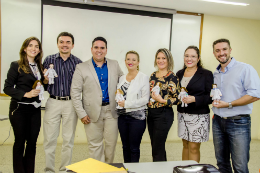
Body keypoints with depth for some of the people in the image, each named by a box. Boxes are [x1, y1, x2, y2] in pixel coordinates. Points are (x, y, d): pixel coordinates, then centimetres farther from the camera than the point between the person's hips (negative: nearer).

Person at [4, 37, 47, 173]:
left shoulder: (40, 67, 9)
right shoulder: (16, 66, -5)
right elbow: (7, 88, -8)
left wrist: (46, 80, -3)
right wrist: (25, 94, -19)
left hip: (35, 109, 5)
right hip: (19, 109, -4)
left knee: (32, 142, 10)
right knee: (20, 141, 6)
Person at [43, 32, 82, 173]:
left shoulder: (78, 62, 3)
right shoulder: (49, 60, 5)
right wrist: (45, 78, -14)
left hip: (71, 103, 0)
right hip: (53, 102, 0)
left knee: (68, 140, 8)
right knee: (49, 139, 2)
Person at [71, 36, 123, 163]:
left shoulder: (114, 65, 8)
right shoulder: (81, 68, -1)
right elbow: (75, 92, -3)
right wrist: (81, 114, -8)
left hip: (111, 111, 2)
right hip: (93, 112, -2)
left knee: (111, 143, 8)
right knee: (95, 145, 7)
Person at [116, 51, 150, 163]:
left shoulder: (143, 78, -7)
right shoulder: (122, 78, 11)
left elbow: (145, 99, -14)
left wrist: (126, 104, -17)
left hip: (137, 117, -5)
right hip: (122, 116, 5)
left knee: (134, 148, 4)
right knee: (125, 146, 15)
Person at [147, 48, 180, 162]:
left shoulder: (172, 77, -9)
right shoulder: (153, 75, 10)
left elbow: (177, 99, -12)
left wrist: (162, 100, -24)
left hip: (164, 115, -7)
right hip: (151, 113, 7)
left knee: (158, 149, -2)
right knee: (155, 147, 15)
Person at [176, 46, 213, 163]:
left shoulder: (206, 74, -6)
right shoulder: (179, 74, 9)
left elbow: (211, 97, -10)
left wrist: (194, 99, -21)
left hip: (198, 115, -5)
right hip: (182, 114, 5)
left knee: (194, 147, 2)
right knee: (185, 145, 15)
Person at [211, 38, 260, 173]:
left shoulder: (245, 69, -8)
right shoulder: (215, 74, 12)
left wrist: (229, 104, -18)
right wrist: (216, 111, 3)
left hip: (238, 122, -6)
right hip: (218, 122, 6)